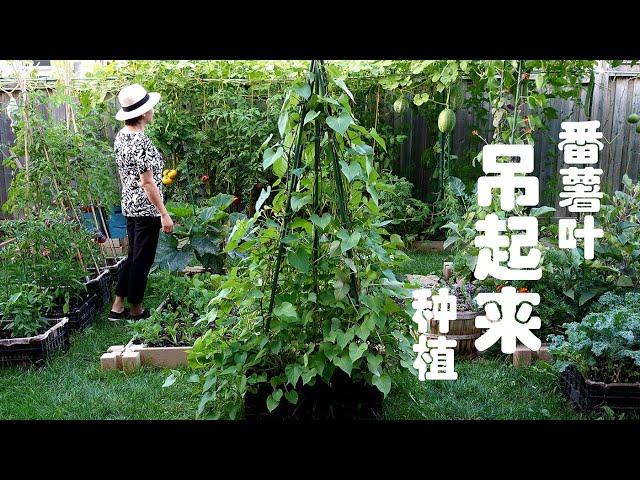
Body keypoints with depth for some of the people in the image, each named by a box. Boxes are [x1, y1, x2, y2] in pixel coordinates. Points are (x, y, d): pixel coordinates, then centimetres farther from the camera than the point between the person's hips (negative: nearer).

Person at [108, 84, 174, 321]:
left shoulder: (121, 136, 7)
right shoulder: (141, 141, -21)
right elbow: (147, 182, -21)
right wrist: (164, 214, -17)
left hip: (129, 206, 9)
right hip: (147, 208, -9)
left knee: (134, 256, 18)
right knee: (143, 259, 4)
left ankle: (117, 307, 23)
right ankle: (136, 311, 18)